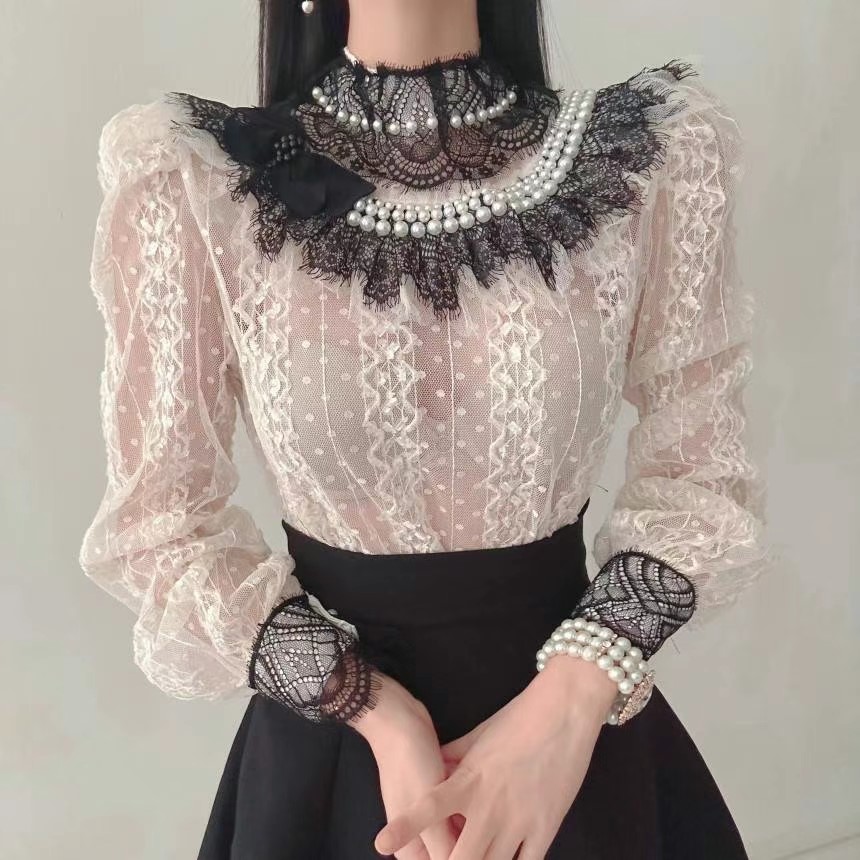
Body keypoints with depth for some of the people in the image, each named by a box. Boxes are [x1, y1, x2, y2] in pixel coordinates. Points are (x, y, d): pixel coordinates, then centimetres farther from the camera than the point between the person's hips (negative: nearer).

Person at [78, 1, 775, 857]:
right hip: (328, 723, 0)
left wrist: (574, 696, -17)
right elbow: (157, 523, -7)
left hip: (579, 723, 2)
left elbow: (701, 470, -3)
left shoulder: (658, 151, -10)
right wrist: (377, 713, -18)